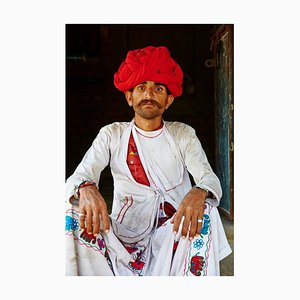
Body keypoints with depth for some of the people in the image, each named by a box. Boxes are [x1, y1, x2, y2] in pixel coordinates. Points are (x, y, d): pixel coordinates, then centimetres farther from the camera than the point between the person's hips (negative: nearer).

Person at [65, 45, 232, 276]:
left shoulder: (184, 134, 5)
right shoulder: (112, 135, 5)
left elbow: (210, 178, -8)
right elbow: (78, 177, -7)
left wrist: (199, 192, -35)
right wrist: (86, 189, -35)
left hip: (173, 229, 0)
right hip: (124, 229, 0)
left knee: (204, 210, -30)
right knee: (75, 211, -26)